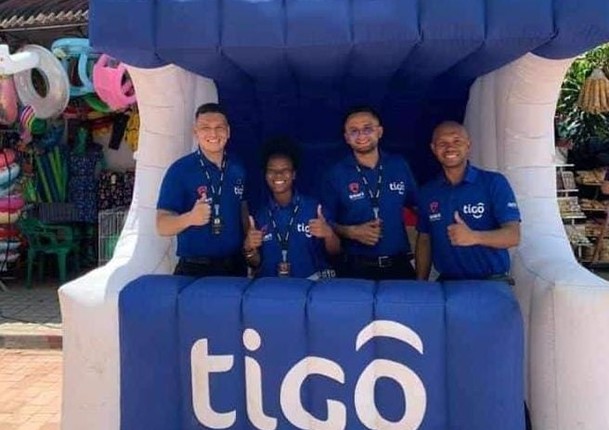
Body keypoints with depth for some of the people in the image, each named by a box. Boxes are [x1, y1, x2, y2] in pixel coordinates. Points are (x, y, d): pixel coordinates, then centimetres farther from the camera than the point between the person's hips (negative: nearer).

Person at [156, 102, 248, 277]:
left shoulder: (238, 170, 5)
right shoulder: (180, 170, -10)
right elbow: (162, 226, -14)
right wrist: (190, 218, -33)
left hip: (235, 267, 5)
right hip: (194, 269, -4)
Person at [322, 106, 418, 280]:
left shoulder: (399, 165, 3)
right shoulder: (337, 174, -4)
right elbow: (327, 223, -1)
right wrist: (351, 232, -17)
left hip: (399, 265, 2)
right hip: (356, 268, -2)